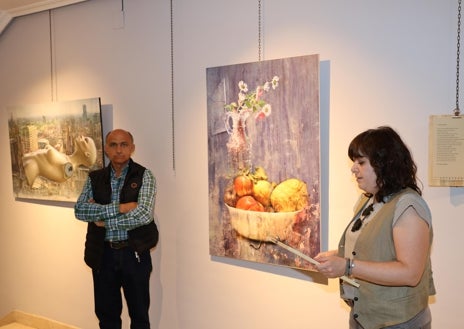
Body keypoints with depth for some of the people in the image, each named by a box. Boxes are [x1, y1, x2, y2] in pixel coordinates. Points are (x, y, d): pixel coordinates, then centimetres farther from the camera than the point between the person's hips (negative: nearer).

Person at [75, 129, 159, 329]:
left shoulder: (144, 176, -6)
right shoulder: (95, 178, 5)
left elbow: (144, 215, -18)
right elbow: (79, 210, -9)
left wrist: (103, 220, -12)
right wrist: (118, 208, -19)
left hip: (134, 253, -3)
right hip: (103, 254, 3)